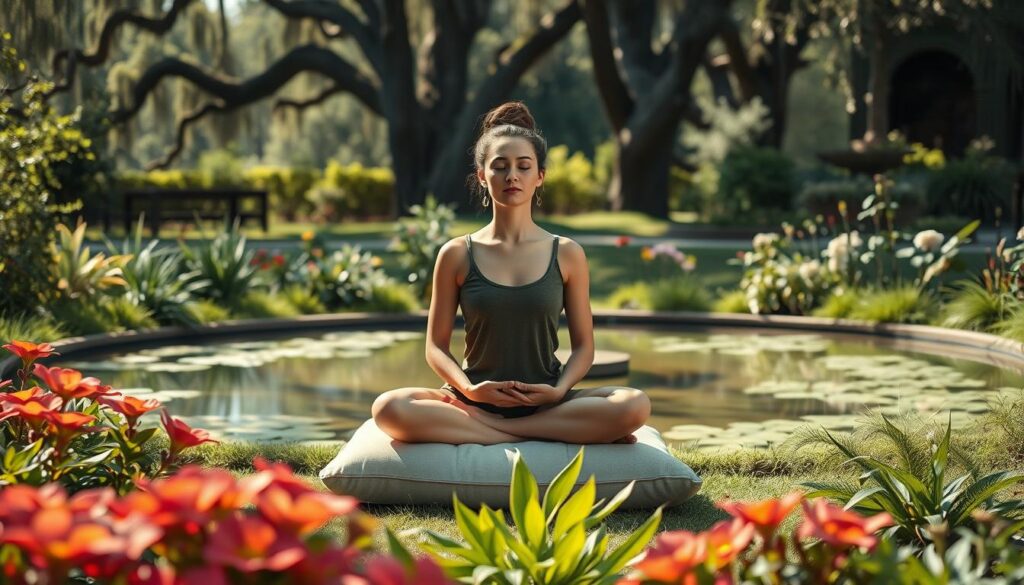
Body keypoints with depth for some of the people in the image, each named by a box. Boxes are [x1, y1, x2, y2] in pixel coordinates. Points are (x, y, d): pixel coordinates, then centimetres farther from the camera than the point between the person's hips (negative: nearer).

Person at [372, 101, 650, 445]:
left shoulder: (567, 255, 5)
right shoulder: (457, 255, 4)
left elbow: (583, 345, 6)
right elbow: (436, 346, 4)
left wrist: (559, 390, -14)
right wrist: (468, 388, -15)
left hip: (545, 402, 0)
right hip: (475, 402, 0)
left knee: (634, 405, -29)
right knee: (389, 408, -31)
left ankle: (485, 430, -19)